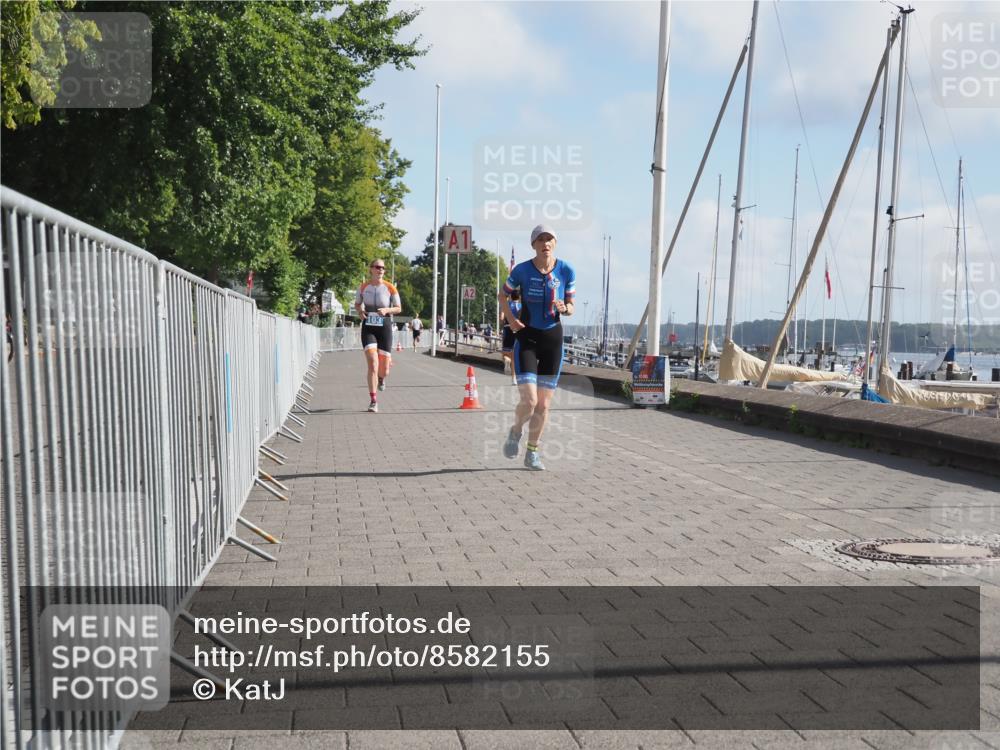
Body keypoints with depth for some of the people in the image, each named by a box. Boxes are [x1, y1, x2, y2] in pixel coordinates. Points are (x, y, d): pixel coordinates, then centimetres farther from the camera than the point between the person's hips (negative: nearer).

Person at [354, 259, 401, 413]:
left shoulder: (390, 288, -2)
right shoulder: (364, 287, 3)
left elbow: (398, 308, 4)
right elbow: (357, 303, 17)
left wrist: (387, 310, -15)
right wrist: (360, 311, -5)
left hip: (384, 327, 0)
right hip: (368, 328, 0)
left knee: (384, 370, 2)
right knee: (372, 364, -15)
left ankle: (381, 378, 43)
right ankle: (373, 401, -9)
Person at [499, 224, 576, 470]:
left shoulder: (566, 271, -4)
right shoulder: (522, 270, -8)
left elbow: (571, 307, 6)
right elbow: (502, 295, 9)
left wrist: (564, 308, -18)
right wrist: (511, 318, -7)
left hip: (553, 338, 2)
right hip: (526, 337, -2)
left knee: (544, 404, 4)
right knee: (529, 401, -15)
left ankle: (532, 453, 22)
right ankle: (515, 432, 18)